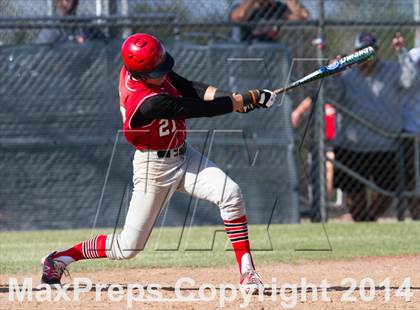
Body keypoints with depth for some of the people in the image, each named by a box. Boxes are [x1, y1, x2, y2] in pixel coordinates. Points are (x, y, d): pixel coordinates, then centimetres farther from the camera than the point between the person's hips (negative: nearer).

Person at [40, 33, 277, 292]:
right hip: (156, 169, -7)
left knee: (231, 195, -16)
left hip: (184, 156, 7)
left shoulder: (135, 69, -10)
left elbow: (189, 87, -3)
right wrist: (244, 101, -24)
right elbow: (194, 110, -31)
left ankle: (247, 272, -11)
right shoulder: (147, 103, -33)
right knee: (128, 248, 3)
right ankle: (60, 259, 24)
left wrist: (231, 98, -17)